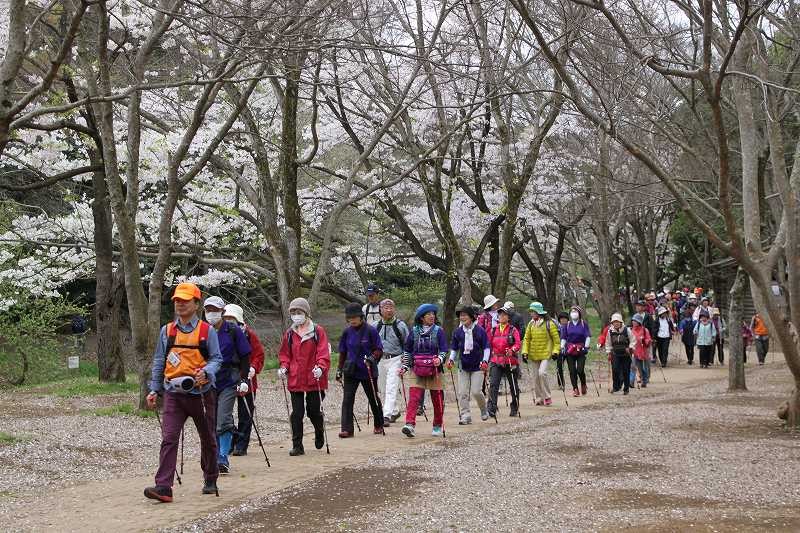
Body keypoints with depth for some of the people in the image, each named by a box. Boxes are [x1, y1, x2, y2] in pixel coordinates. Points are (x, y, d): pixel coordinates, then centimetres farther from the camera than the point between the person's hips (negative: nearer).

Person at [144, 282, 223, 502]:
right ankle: (163, 487, -16)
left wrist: (205, 372, -23)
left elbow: (216, 358, -2)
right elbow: (158, 362, 12)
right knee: (168, 439, -12)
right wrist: (154, 390, 7)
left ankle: (210, 480, 32)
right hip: (174, 393, 1)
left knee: (208, 439, 13)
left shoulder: (207, 331, -1)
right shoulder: (167, 331, 8)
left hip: (201, 393, -1)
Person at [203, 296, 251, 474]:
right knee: (212, 422, 8)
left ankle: (223, 459, -11)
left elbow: (245, 357, 2)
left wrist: (243, 379, -5)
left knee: (223, 420, -13)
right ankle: (217, 458, 19)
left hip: (228, 382, -4)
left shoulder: (233, 331, -1)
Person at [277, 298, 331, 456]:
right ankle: (297, 445, 6)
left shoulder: (318, 331, -2)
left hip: (314, 379, -3)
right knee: (297, 413, 0)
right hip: (295, 379, 3)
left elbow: (323, 353, -9)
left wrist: (320, 367, -25)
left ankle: (319, 431, 35)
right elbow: (284, 354, 16)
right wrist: (284, 367, -3)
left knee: (313, 411, 3)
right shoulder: (289, 333, 9)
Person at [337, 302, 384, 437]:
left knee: (373, 399, 12)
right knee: (347, 399, -10)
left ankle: (379, 426, 31)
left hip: (368, 371, -3)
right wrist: (340, 370, 12)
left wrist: (372, 358, -25)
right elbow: (343, 352, 12)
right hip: (351, 371, 3)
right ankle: (346, 429, -9)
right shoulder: (347, 332, 2)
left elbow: (379, 350, -6)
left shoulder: (370, 331, -10)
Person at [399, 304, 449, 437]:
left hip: (434, 370, 0)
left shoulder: (438, 331, 2)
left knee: (437, 399, 6)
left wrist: (440, 359, -21)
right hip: (417, 371, 1)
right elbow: (407, 351, 14)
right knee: (413, 397, -14)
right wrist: (405, 367, 9)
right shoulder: (414, 331, 7)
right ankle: (410, 424, -22)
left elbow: (444, 350, -2)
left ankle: (438, 426, 22)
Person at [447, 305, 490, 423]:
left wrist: (485, 361, -13)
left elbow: (486, 347, -1)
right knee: (462, 393, -2)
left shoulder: (479, 331, -5)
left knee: (476, 391, -7)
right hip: (463, 366, 3)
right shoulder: (458, 332, 4)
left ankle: (484, 411, 19)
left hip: (477, 366, -3)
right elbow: (454, 348, 14)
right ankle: (465, 416, 4)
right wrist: (451, 359, -1)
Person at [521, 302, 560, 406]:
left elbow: (556, 338, -2)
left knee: (542, 373, -19)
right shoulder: (531, 324, 6)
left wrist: (555, 351, -7)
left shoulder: (549, 323, -7)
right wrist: (525, 352, 1)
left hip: (545, 353, -5)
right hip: (534, 354, 5)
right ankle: (538, 398, 17)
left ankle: (547, 396, -6)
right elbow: (526, 339, 9)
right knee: (536, 376, 7)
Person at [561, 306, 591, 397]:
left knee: (580, 370, -9)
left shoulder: (583, 324, 2)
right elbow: (564, 338, 12)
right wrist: (562, 347, 1)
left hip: (581, 350, -3)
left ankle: (584, 385, 18)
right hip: (570, 351, 3)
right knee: (572, 371, -2)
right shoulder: (567, 325, 10)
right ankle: (575, 389, 7)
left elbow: (588, 336, -2)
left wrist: (586, 347, -12)